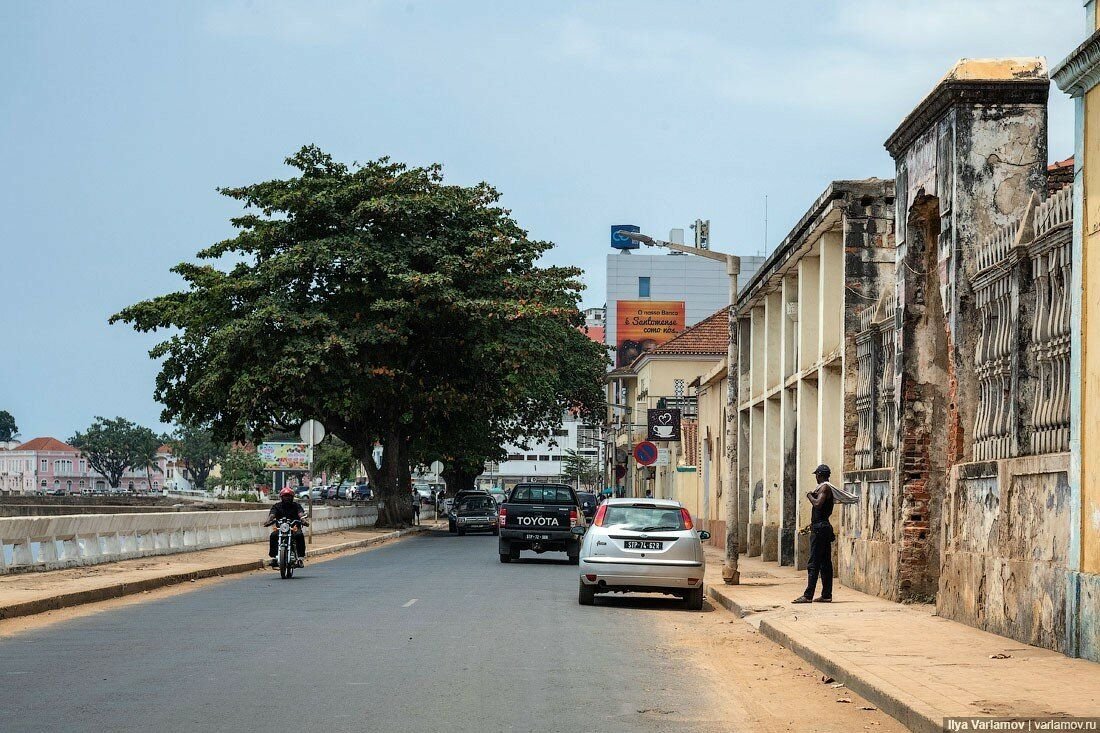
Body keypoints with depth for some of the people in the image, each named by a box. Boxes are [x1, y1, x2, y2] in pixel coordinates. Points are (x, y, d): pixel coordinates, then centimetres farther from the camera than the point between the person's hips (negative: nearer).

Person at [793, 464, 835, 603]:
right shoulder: (828, 487, 19)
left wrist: (810, 496, -9)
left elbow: (818, 503, -25)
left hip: (819, 528, -10)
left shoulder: (824, 487, -11)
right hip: (825, 527, 10)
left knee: (813, 563, -11)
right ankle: (826, 595, 12)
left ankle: (808, 595, -14)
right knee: (825, 563, 10)